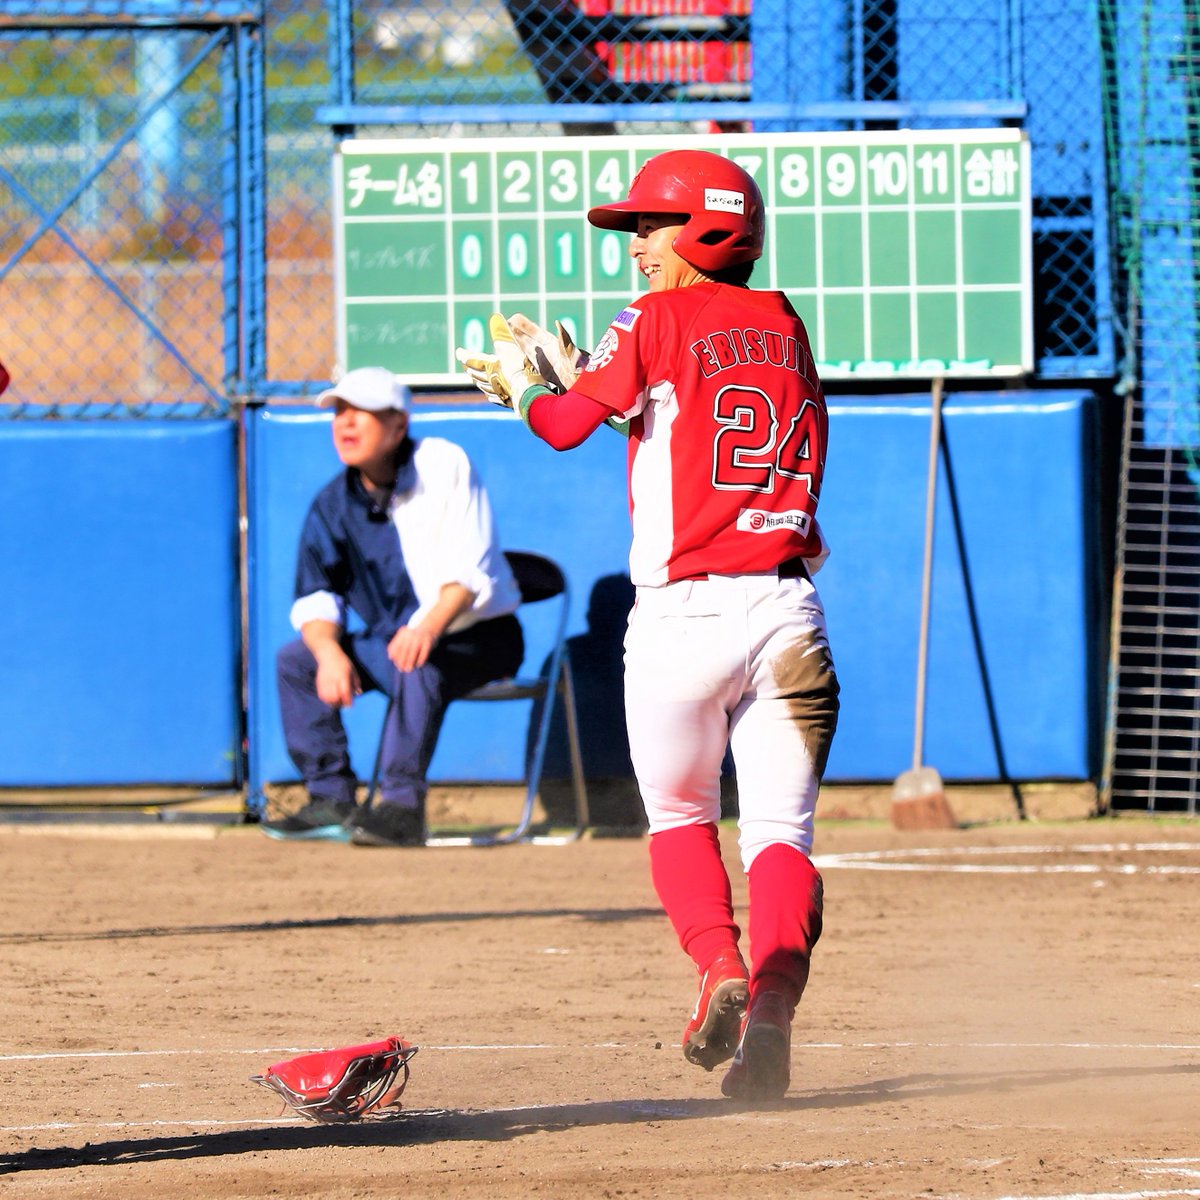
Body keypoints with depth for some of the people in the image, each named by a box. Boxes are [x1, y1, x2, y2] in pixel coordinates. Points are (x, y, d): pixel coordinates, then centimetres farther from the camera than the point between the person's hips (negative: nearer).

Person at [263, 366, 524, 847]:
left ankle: (403, 806, -37)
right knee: (295, 659, -6)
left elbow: (469, 571, -21)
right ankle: (331, 799, -7)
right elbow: (315, 598, -2)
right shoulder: (332, 505, 1)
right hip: (392, 639, 6)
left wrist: (431, 627, -41)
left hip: (479, 635, -6)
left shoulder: (446, 465, -13)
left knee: (418, 662, -37)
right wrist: (329, 652, -25)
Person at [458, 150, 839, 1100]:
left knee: (680, 819, 14)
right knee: (780, 827, 1)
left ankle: (721, 972, -7)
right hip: (787, 614, 3)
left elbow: (565, 425, -4)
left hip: (681, 613, -3)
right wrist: (580, 379, 28)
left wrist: (524, 384, 17)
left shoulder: (658, 321, -1)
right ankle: (771, 1005, -18)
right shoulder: (785, 327, 15)